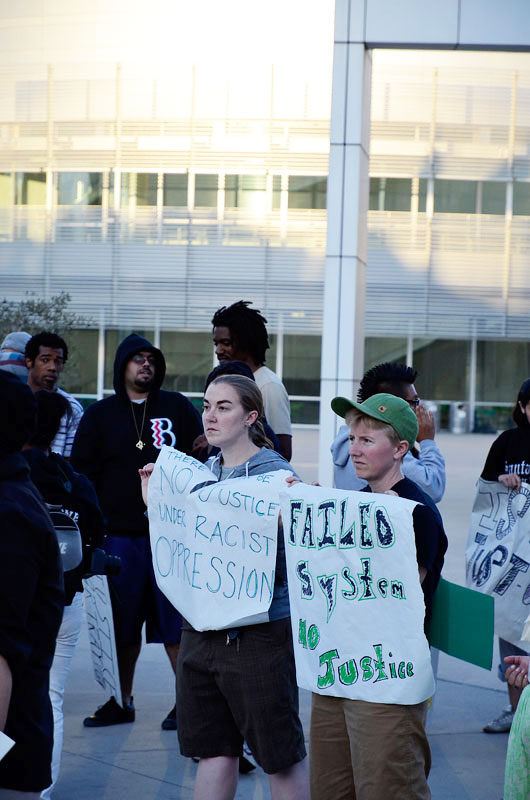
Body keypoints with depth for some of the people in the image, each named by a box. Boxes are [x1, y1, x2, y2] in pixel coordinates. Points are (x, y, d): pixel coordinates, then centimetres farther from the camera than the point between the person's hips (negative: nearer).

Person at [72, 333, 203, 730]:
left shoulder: (178, 408, 8)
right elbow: (83, 474, 8)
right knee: (123, 622, 7)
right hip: (119, 534, 2)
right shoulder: (99, 415, 10)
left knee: (176, 621, -3)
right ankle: (121, 701, 17)